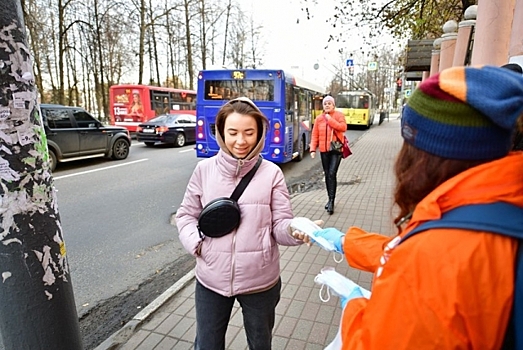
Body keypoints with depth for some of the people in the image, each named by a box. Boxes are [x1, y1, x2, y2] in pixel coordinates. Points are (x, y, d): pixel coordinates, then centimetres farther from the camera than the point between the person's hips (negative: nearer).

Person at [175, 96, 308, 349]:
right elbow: (186, 214, 5)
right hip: (211, 279, 1)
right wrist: (195, 243, -11)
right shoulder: (205, 169, -6)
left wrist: (294, 230, -31)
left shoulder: (271, 173, -10)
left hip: (260, 281, -1)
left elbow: (280, 225, -10)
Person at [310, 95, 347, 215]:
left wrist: (330, 119, -16)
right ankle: (330, 199, 22)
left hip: (336, 149, -3)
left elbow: (343, 127, -16)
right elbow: (315, 135, 5)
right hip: (324, 151, 4)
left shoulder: (339, 115, 1)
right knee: (327, 175, 9)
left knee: (332, 174, -14)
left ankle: (331, 201, -9)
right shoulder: (319, 118, 6)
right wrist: (313, 149, -5)